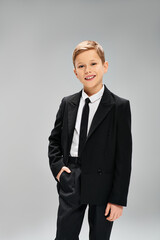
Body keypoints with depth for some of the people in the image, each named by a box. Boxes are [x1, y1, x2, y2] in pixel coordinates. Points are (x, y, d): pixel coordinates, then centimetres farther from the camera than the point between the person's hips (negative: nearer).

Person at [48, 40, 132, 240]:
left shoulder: (120, 107, -9)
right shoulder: (67, 103, 5)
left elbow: (124, 156, -9)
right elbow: (54, 139, 16)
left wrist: (118, 199, -10)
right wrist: (56, 166, -2)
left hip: (102, 185, -3)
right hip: (70, 185, 3)